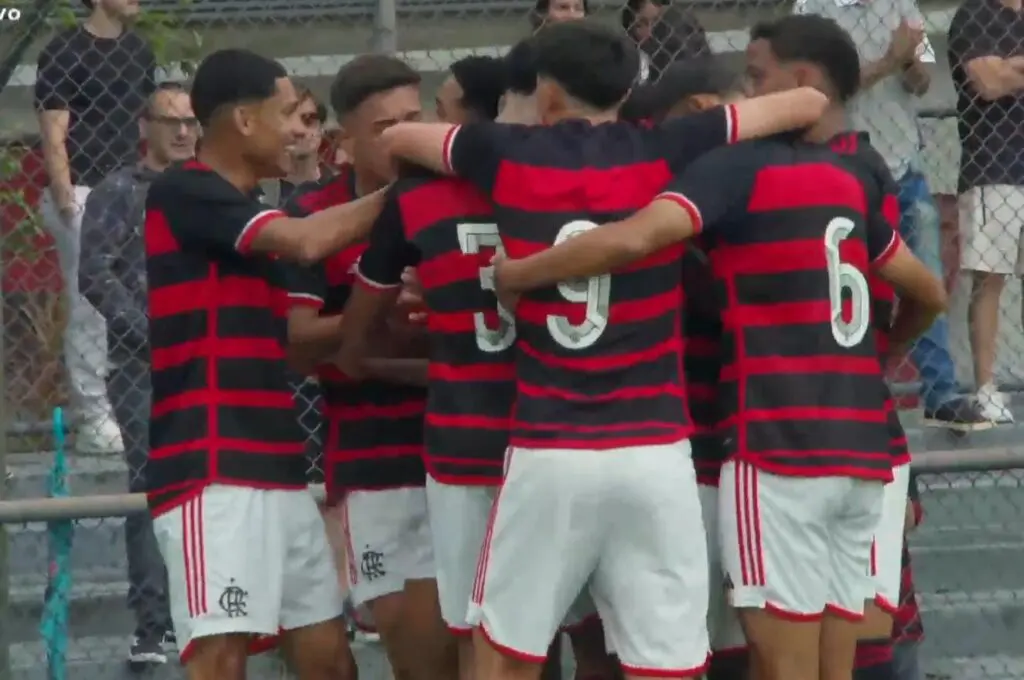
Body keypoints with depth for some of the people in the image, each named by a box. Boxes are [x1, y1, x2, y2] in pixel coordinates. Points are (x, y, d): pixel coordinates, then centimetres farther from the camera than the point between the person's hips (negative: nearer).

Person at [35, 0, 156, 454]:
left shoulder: (140, 51, 12)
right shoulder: (64, 52, -6)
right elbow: (54, 135, -9)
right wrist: (65, 201, -16)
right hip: (85, 195, -6)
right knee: (89, 309, -5)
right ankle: (93, 420, -1)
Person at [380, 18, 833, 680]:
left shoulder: (508, 157, 3)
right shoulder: (665, 152, 1)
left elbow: (398, 136, 23)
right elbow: (807, 104, 9)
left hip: (548, 454, 0)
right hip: (654, 453, 0)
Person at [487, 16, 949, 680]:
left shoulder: (741, 166, -6)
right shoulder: (855, 183, 15)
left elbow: (631, 240, -22)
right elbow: (931, 293, 27)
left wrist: (515, 274, -9)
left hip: (778, 443, -7)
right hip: (858, 445, 7)